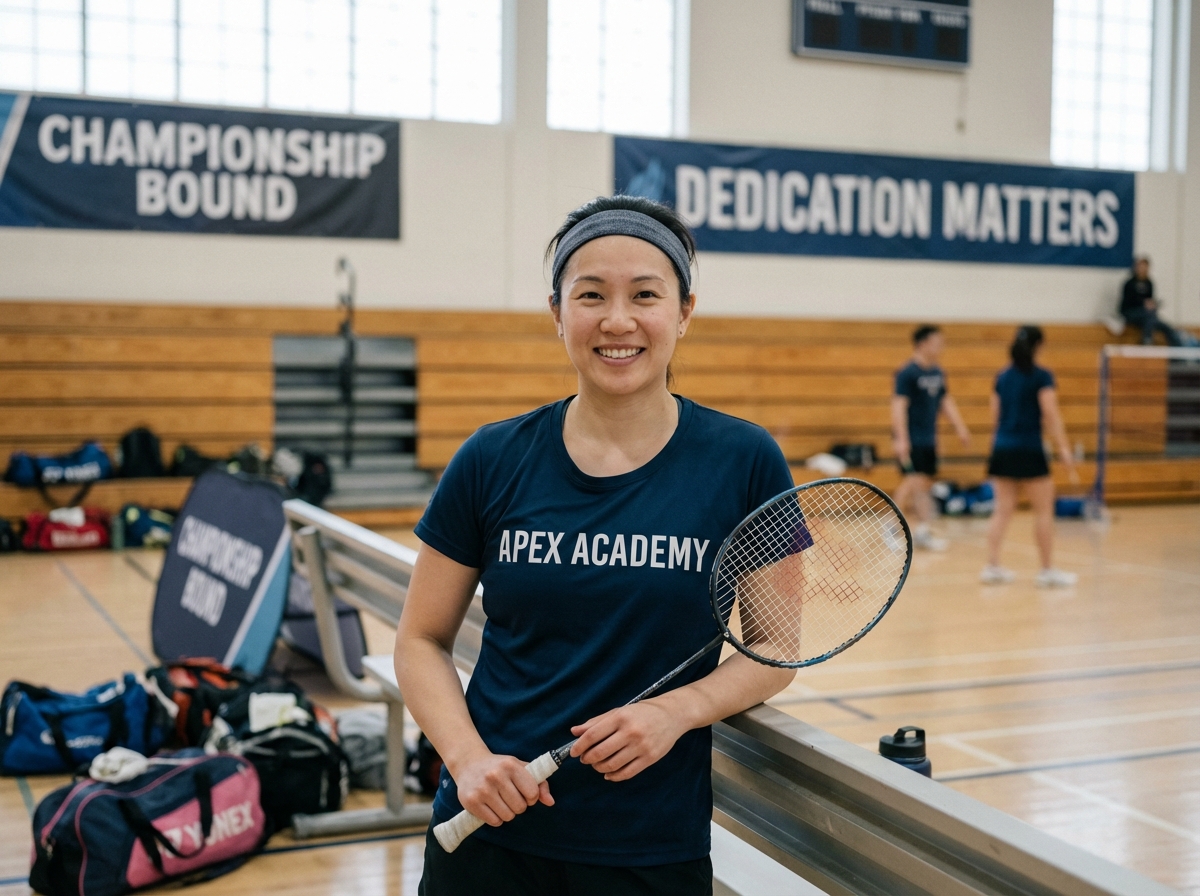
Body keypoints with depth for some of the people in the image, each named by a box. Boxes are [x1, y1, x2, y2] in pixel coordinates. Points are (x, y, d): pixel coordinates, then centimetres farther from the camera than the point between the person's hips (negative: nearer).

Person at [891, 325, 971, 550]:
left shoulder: (937, 373, 11)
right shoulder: (907, 373, -13)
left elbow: (946, 402, 20)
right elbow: (899, 406, -18)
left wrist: (960, 427, 13)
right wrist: (901, 438, -25)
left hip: (929, 440, 8)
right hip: (911, 440, -8)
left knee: (924, 484, 8)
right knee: (914, 482, -12)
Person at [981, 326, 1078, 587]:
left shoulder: (1002, 377, 10)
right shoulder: (1041, 376, -6)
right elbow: (1051, 415, -12)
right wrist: (1064, 450, -12)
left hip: (1001, 448, 6)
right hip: (1029, 450, -6)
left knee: (1003, 509, 9)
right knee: (1044, 510, 4)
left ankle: (992, 566, 6)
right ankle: (1047, 571, 8)